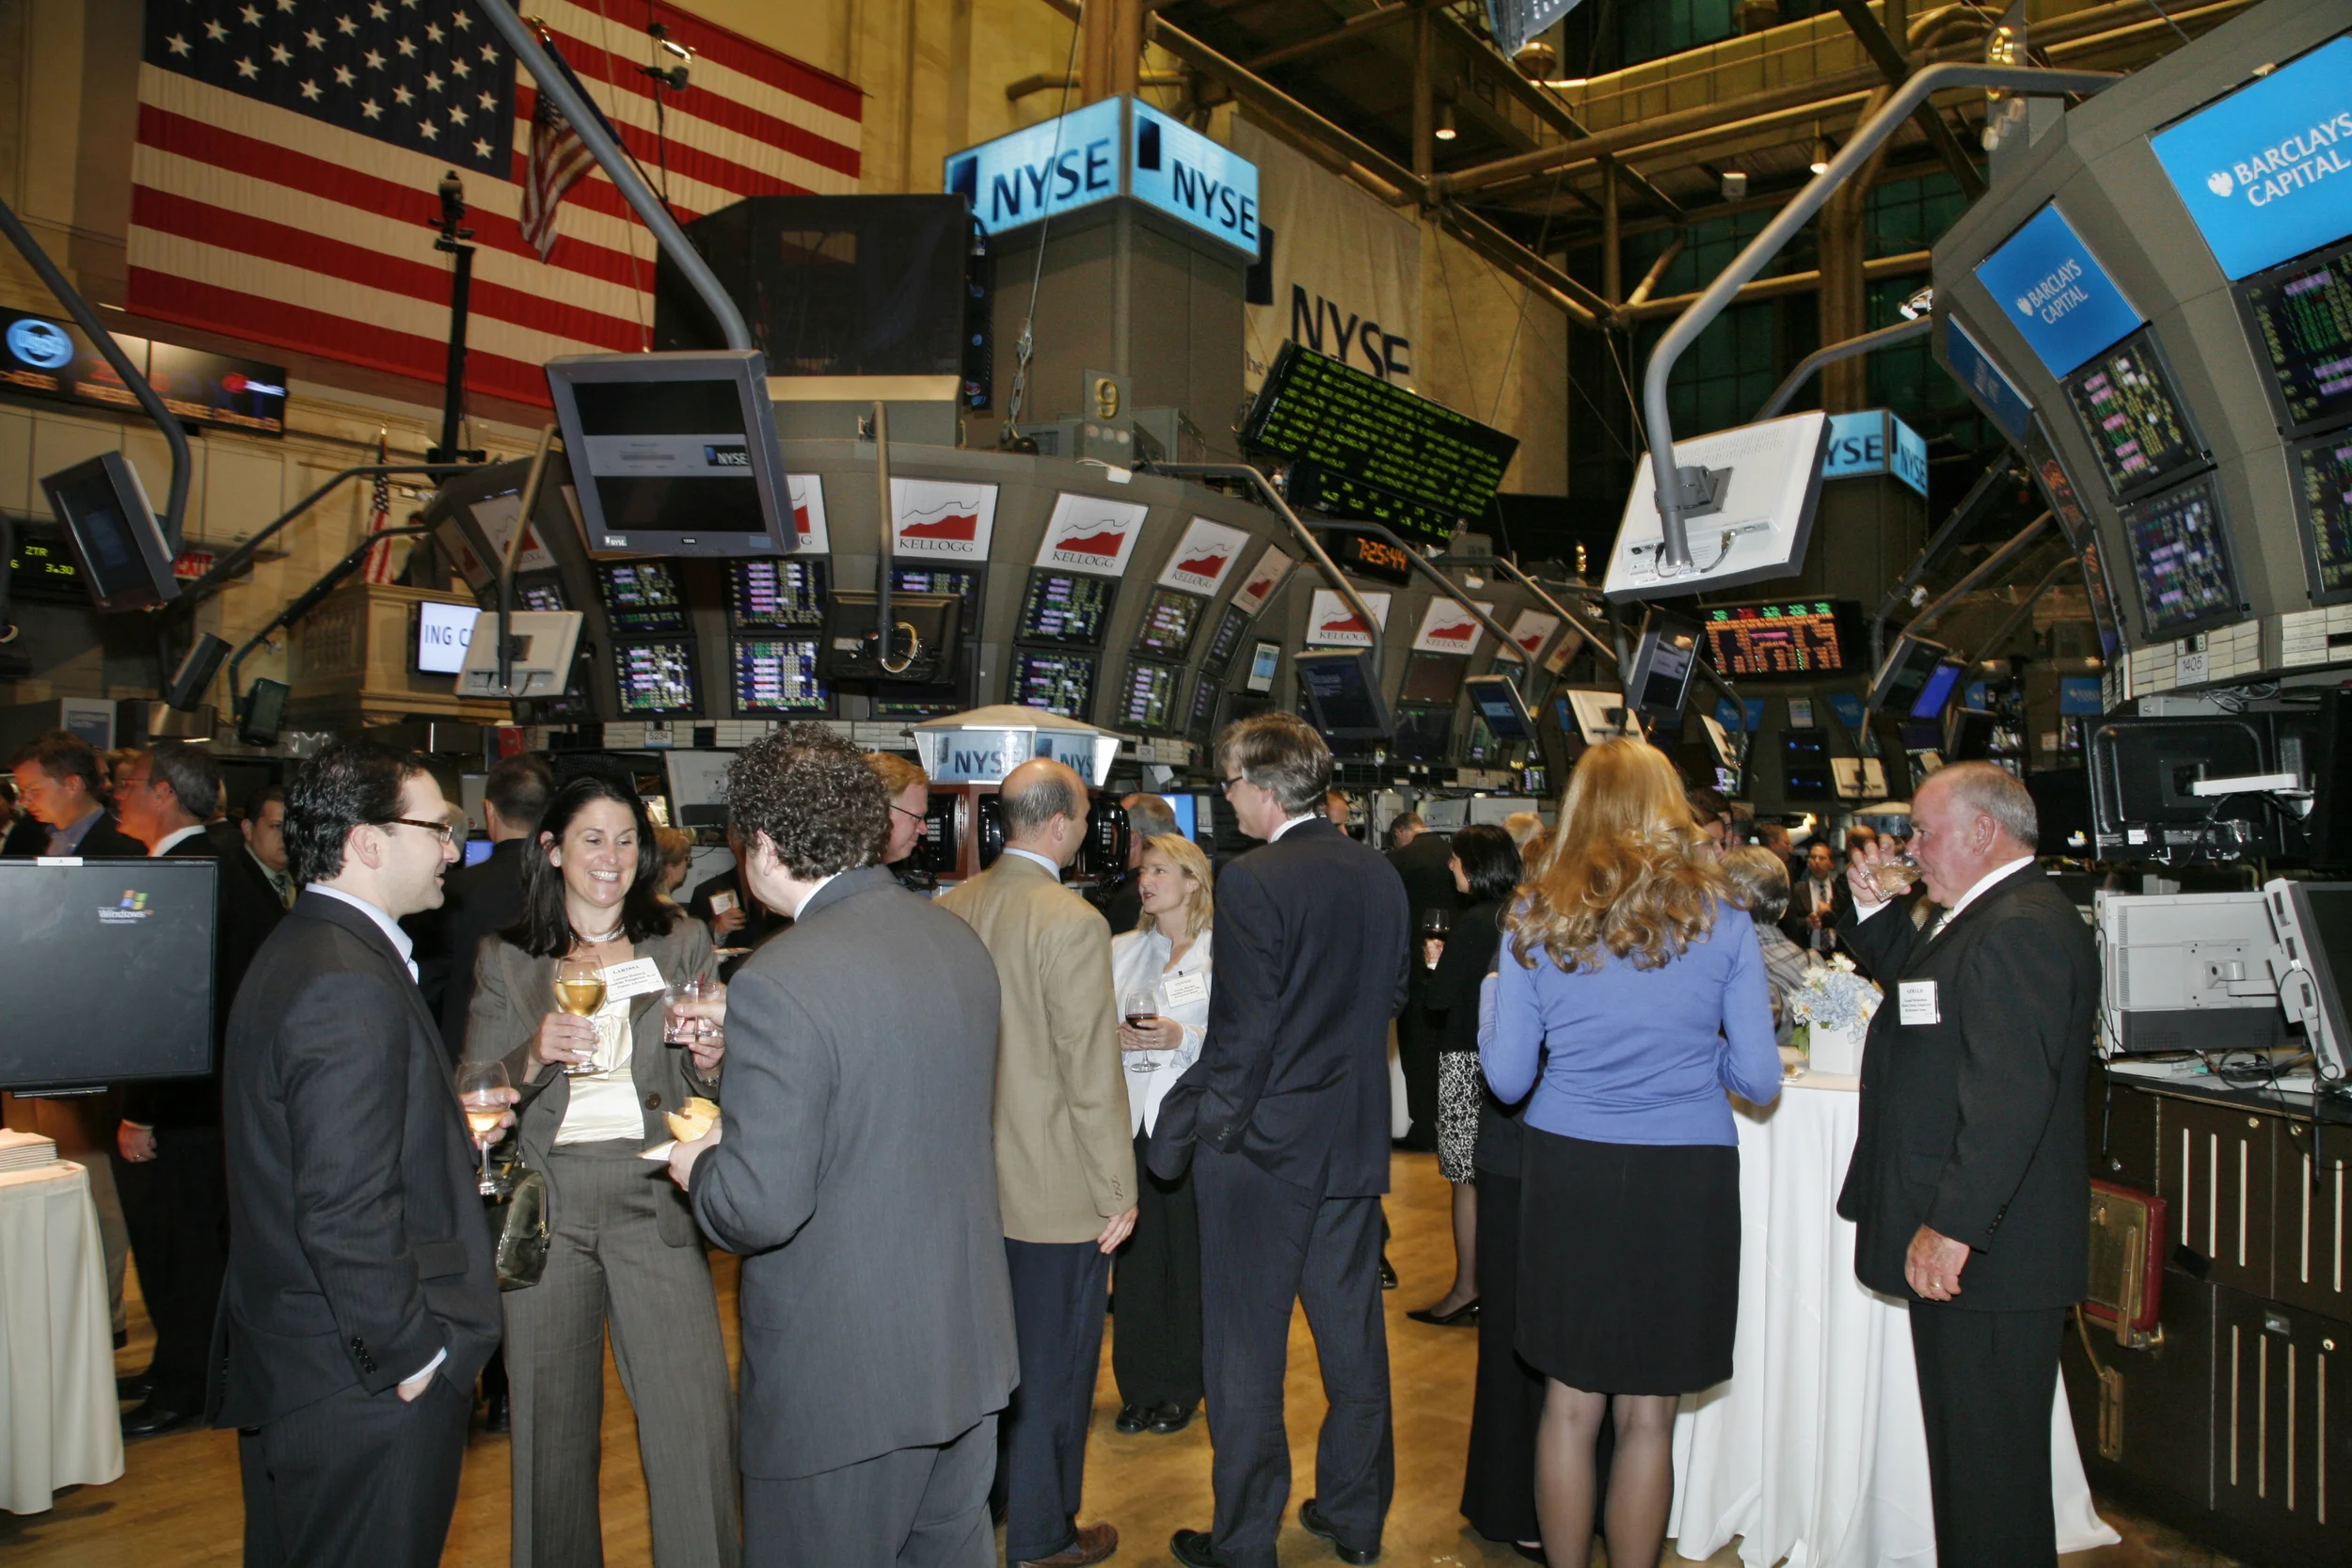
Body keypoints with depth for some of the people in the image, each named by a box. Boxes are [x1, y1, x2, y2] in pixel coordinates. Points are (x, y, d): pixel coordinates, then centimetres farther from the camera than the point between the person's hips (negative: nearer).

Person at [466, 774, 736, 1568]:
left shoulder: (682, 944, 7)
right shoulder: (503, 961, 7)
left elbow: (710, 1087, 9)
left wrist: (709, 1064, -14)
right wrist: (534, 1056, -16)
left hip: (654, 1203, -1)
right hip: (546, 1206, 1)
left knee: (694, 1423, -6)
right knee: (552, 1425, 11)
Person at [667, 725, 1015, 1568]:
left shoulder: (780, 984, -24)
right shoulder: (959, 940, -1)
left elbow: (760, 1207, -25)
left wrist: (698, 1167, -3)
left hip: (843, 1376, -7)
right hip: (968, 1342, 7)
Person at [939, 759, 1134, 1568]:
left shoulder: (949, 909, -1)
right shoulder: (1071, 922, -21)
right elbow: (1092, 1076, -20)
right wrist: (1119, 1192, -11)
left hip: (973, 1178, 7)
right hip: (1056, 1191, -7)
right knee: (1053, 1366, 10)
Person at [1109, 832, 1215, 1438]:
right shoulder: (1121, 950, 12)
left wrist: (1183, 1037, -18)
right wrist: (1113, 1037, -5)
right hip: (1131, 1117, 4)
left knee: (1189, 1253, 3)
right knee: (1136, 1252, 6)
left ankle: (1182, 1388, 18)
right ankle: (1139, 1386, 19)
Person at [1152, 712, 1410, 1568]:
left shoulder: (1251, 882, -19)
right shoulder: (1381, 876, 1)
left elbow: (1242, 1033, -20)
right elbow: (1392, 998, 10)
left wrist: (1183, 1128, -10)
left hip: (1262, 1144, -6)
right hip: (1356, 1139, 7)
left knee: (1246, 1352, 8)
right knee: (1353, 1335, 18)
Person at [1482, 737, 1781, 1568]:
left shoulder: (1534, 921, -1)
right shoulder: (1720, 922, -2)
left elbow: (1506, 1077, 0)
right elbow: (1759, 1079, -1)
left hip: (1568, 1167, 1)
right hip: (1685, 1179, 0)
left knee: (1570, 1404, 13)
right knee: (1646, 1415, 10)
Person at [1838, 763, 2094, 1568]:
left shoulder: (2022, 928, -20)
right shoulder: (1987, 919, 14)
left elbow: (2008, 1095, -28)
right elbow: (1919, 990, 29)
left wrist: (1952, 1227, -27)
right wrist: (1874, 908, 17)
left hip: (1986, 1255, -11)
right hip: (1954, 1235, 11)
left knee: (1991, 1466, 1)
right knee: (1967, 1451, 20)